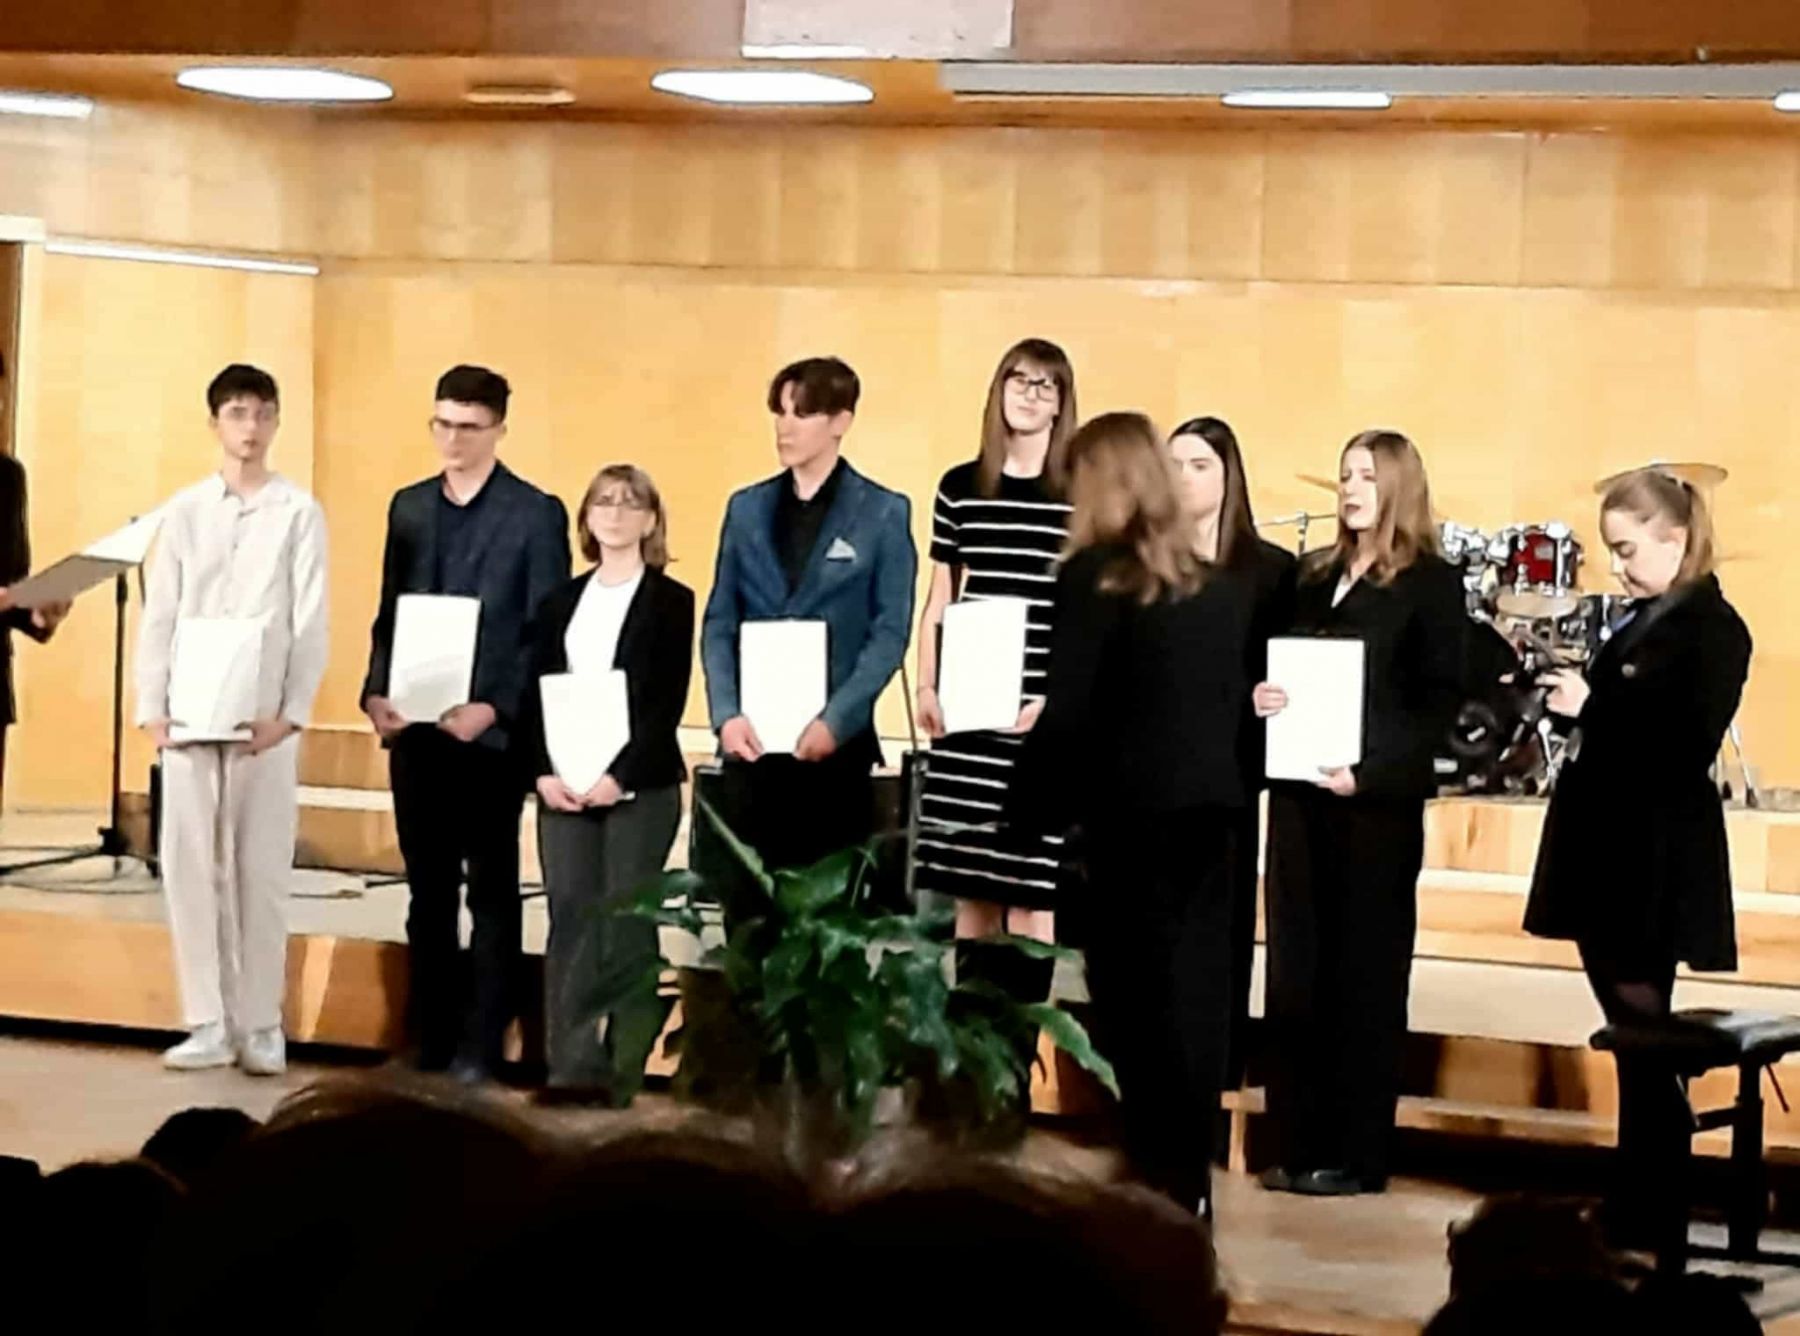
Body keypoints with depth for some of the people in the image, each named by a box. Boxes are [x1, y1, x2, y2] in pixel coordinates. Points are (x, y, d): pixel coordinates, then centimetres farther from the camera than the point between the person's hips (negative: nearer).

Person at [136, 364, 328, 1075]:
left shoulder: (300, 513, 3)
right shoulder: (184, 511, 9)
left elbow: (310, 621, -1)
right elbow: (159, 614, 7)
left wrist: (290, 712, -11)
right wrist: (152, 708, -3)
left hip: (264, 717, -2)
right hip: (190, 716, 2)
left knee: (262, 869, 1)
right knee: (190, 864, 1)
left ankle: (260, 1024, 8)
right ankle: (207, 1023, 7)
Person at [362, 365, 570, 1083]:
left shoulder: (536, 514, -4)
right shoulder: (409, 507, 13)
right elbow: (389, 615, 14)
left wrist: (494, 708, -17)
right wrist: (377, 692, -2)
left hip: (490, 730, -5)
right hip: (415, 729, 5)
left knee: (492, 893, 2)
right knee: (428, 891, 10)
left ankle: (480, 1049, 5)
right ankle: (429, 1043, 15)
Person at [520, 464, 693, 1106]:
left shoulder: (670, 601, 2)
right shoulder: (561, 602, 15)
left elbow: (667, 703, -6)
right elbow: (535, 695, 10)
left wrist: (620, 776, -15)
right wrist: (545, 773, -4)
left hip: (640, 787, -4)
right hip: (563, 788, 4)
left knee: (628, 925, -4)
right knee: (569, 921, -1)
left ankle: (623, 1070, -1)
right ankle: (572, 1067, -1)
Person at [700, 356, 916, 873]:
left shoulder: (883, 513, 2)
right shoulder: (747, 508, 12)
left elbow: (889, 633, -3)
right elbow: (719, 623, 9)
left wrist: (835, 721, -14)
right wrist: (727, 714, -6)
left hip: (836, 739, -3)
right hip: (751, 738, 3)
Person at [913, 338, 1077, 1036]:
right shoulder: (960, 488, 11)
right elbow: (939, 602, 15)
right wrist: (926, 688, 4)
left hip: (1045, 716, -3)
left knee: (1030, 888, -6)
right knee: (967, 888, 5)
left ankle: (1017, 1047, -2)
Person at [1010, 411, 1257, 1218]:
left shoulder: (1096, 575, -8)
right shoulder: (1221, 585, 10)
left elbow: (1068, 710, -12)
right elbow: (1234, 700, 13)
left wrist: (1030, 807, -4)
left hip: (1136, 808, -6)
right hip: (1210, 804, 6)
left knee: (1138, 995, 0)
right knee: (1194, 996, 9)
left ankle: (1161, 1179, 0)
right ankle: (1188, 1182, 13)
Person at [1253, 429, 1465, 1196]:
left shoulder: (1430, 583, -3)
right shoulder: (1315, 576, 15)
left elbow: (1440, 699, -9)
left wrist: (1370, 771, -19)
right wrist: (1262, 697, -4)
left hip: (1377, 797, -6)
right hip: (1299, 790, 6)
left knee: (1364, 971, -2)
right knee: (1296, 967, 6)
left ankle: (1357, 1155, 3)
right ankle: (1297, 1145, 11)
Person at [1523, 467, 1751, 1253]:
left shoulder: (1712, 630, -12)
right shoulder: (1639, 620, 14)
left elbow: (1686, 747, -21)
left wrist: (1591, 707, -21)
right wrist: (1570, 697, 0)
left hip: (1655, 860, -9)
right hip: (1606, 848, 9)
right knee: (1630, 1035, 14)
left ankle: (1650, 1221, 3)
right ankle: (1637, 1206, 22)